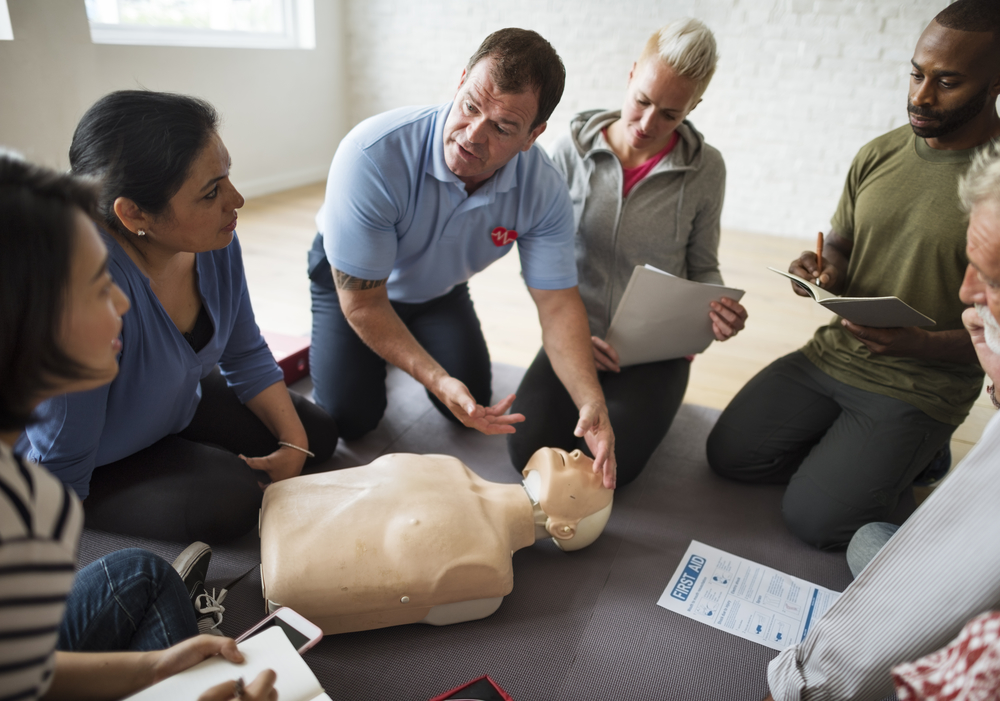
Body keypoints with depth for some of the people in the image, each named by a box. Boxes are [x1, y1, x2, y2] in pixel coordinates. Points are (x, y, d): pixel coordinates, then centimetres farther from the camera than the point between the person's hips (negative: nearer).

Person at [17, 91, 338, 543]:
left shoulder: (215, 239, -19)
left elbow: (246, 355, -1)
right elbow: (60, 469, -27)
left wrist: (294, 443, -8)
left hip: (176, 405, 7)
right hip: (95, 470, -6)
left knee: (317, 434, 5)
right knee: (230, 500, -26)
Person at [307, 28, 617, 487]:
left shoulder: (543, 191, -28)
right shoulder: (373, 155, -40)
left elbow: (558, 303, -25)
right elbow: (362, 302, -33)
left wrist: (591, 402, -40)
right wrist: (437, 380, -40)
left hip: (439, 289, 3)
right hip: (351, 276, -3)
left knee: (473, 406, -3)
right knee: (350, 418, -10)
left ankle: (407, 344, 27)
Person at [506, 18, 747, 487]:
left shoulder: (705, 169, -5)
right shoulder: (573, 151, -5)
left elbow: (702, 267, 5)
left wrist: (719, 308, -18)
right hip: (578, 337, 1)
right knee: (529, 451, -15)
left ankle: (644, 401, 17)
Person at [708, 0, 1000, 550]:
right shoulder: (878, 155, 3)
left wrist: (919, 344, -29)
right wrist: (825, 271, -9)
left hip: (923, 387, -5)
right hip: (831, 355, 5)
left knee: (814, 518, -12)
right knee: (728, 455, -2)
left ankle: (919, 455, 14)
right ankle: (845, 448, 17)